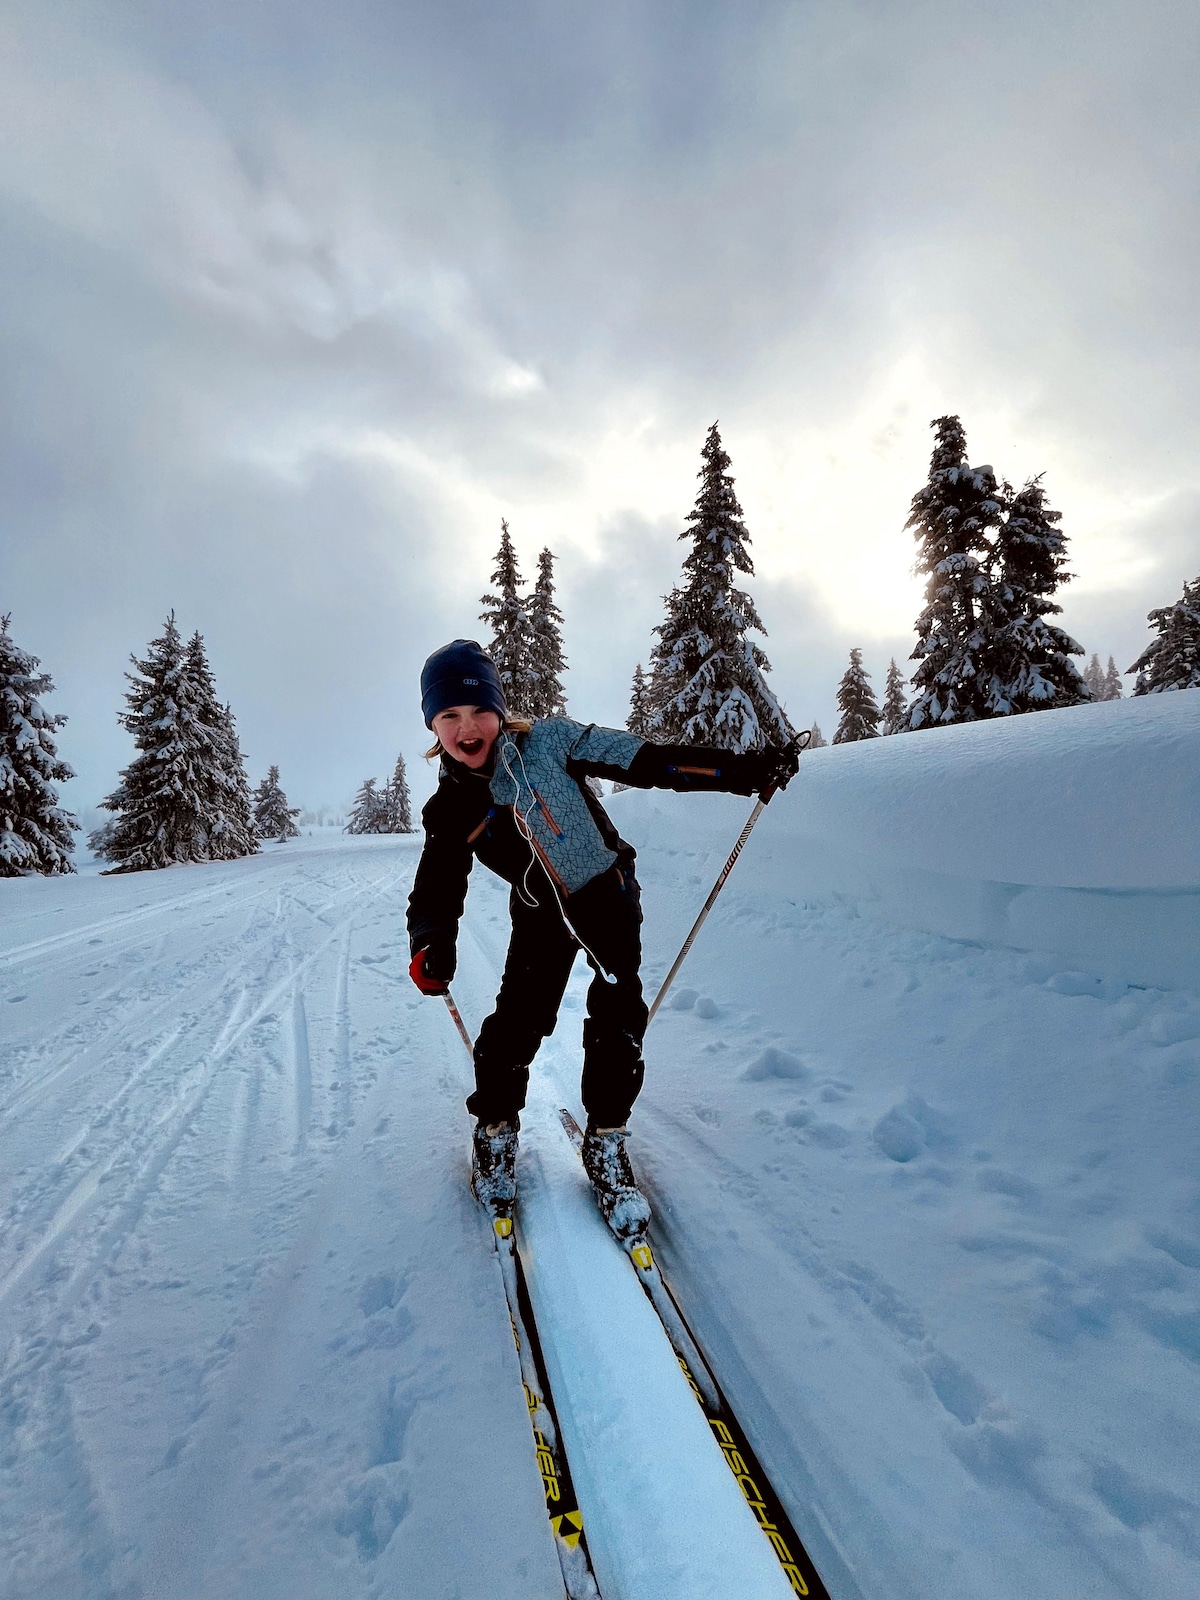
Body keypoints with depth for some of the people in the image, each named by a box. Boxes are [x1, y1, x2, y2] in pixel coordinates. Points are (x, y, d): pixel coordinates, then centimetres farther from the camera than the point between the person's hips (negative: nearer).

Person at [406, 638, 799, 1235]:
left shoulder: (548, 741, -18)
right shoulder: (449, 811, -9)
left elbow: (645, 760, -19)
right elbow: (438, 890, -7)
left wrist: (739, 770, -24)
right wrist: (432, 945, -29)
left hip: (608, 893, -1)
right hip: (542, 916, 2)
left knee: (617, 1020, -9)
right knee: (518, 1021, -7)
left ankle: (605, 1142, 12)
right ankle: (494, 1129, 21)